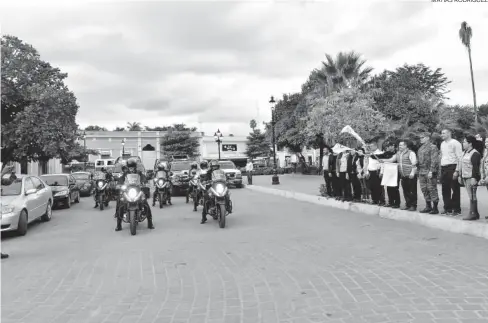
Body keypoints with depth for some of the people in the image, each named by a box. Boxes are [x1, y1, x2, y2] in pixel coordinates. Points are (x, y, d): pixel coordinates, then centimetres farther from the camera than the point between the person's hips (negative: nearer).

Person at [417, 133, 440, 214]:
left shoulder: (432, 147, -8)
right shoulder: (421, 148, 16)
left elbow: (434, 161, -15)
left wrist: (431, 171, -21)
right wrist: (419, 171, 15)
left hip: (429, 172, -8)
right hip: (421, 172, 8)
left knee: (432, 189, -4)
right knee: (424, 189, 11)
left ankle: (435, 208, 3)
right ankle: (428, 206, 21)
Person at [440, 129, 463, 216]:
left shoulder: (455, 143, -7)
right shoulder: (442, 144, 16)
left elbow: (459, 158, -11)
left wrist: (457, 170, -17)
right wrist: (440, 169, 11)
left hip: (452, 168, -7)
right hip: (443, 169, 7)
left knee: (455, 189, -1)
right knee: (445, 190, 9)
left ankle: (456, 209, 6)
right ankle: (447, 208, 18)